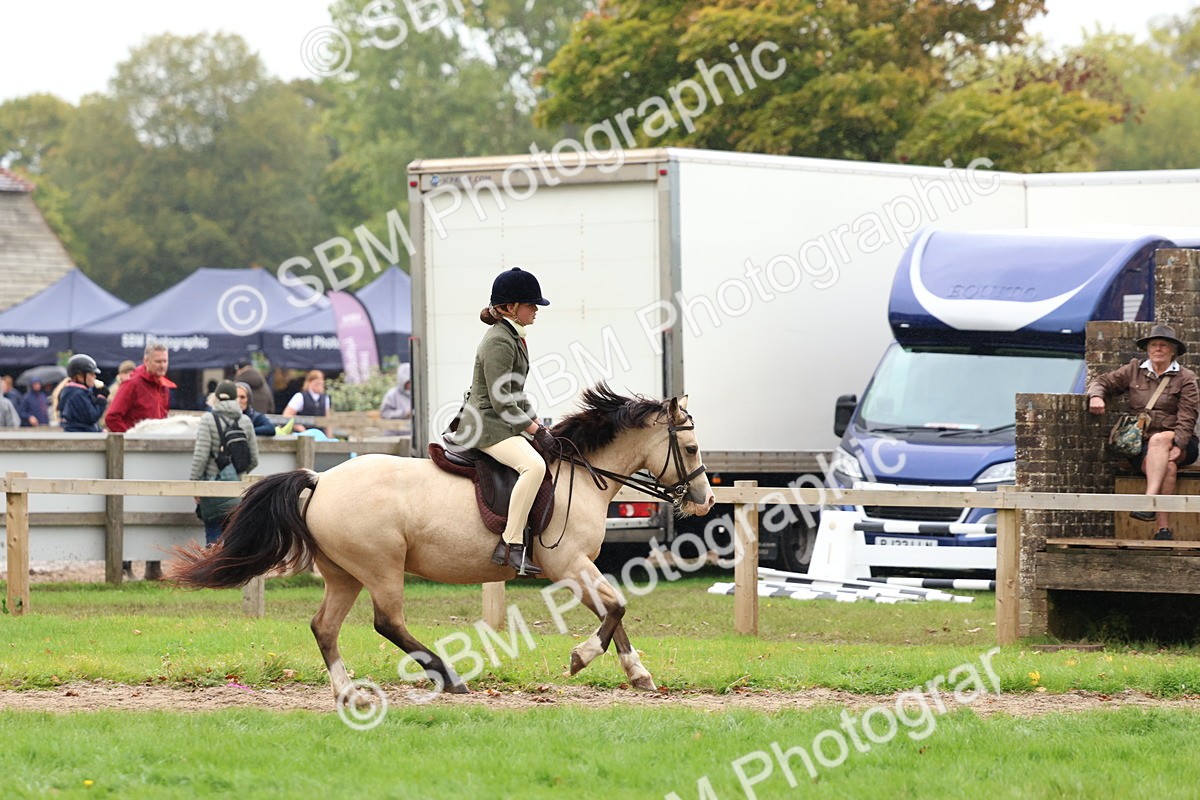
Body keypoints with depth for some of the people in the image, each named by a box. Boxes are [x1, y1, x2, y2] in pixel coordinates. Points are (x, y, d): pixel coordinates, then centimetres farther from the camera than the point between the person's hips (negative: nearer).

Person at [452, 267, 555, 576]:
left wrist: (537, 426, 14)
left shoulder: (514, 338, 17)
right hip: (486, 426, -11)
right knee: (533, 465, -33)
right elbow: (502, 402, -20)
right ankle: (511, 544, -35)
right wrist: (536, 431, -16)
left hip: (503, 424, 11)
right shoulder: (499, 342, -15)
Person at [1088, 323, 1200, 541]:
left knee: (1158, 440, -38)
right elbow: (1103, 381, 20)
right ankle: (1163, 529, -43)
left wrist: (1177, 446, -20)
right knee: (1167, 466, -33)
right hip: (1141, 445, 1)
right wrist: (1096, 396, -6)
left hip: (1174, 441, -1)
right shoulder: (1134, 371, 15)